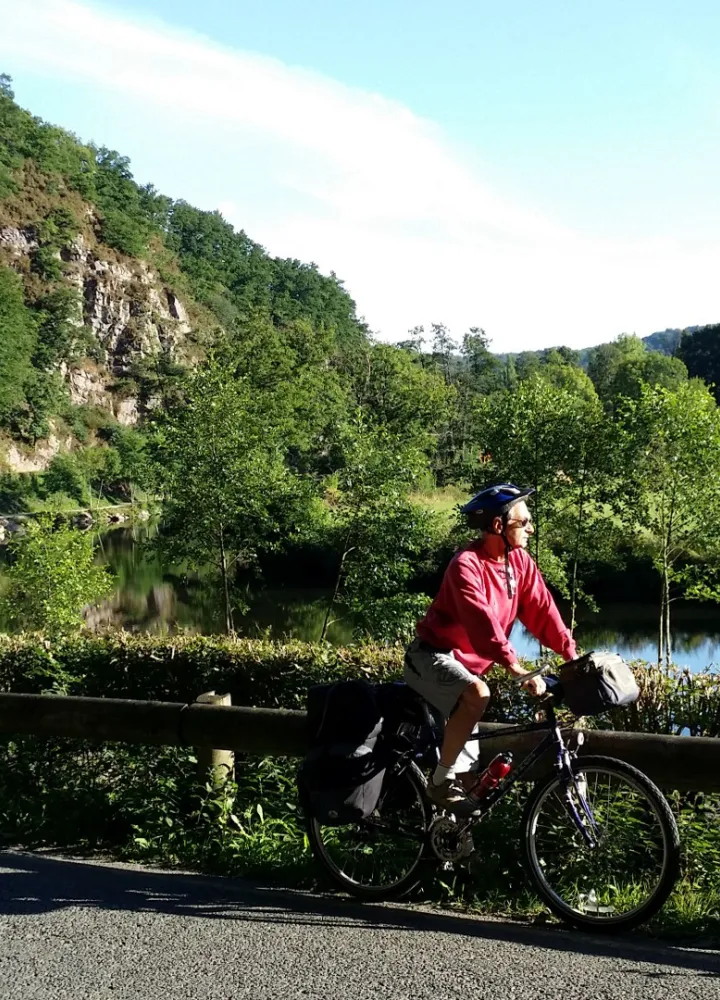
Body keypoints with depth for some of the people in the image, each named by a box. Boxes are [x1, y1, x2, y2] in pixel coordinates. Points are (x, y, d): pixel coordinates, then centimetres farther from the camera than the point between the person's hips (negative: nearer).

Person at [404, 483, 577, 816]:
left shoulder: (520, 561, -3)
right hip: (433, 656, -8)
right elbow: (483, 623, -36)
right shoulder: (467, 565, -25)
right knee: (477, 694, -36)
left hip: (468, 662, 8)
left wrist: (573, 656, -19)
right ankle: (440, 782, -20)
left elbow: (542, 610, -7)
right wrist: (520, 673, -44)